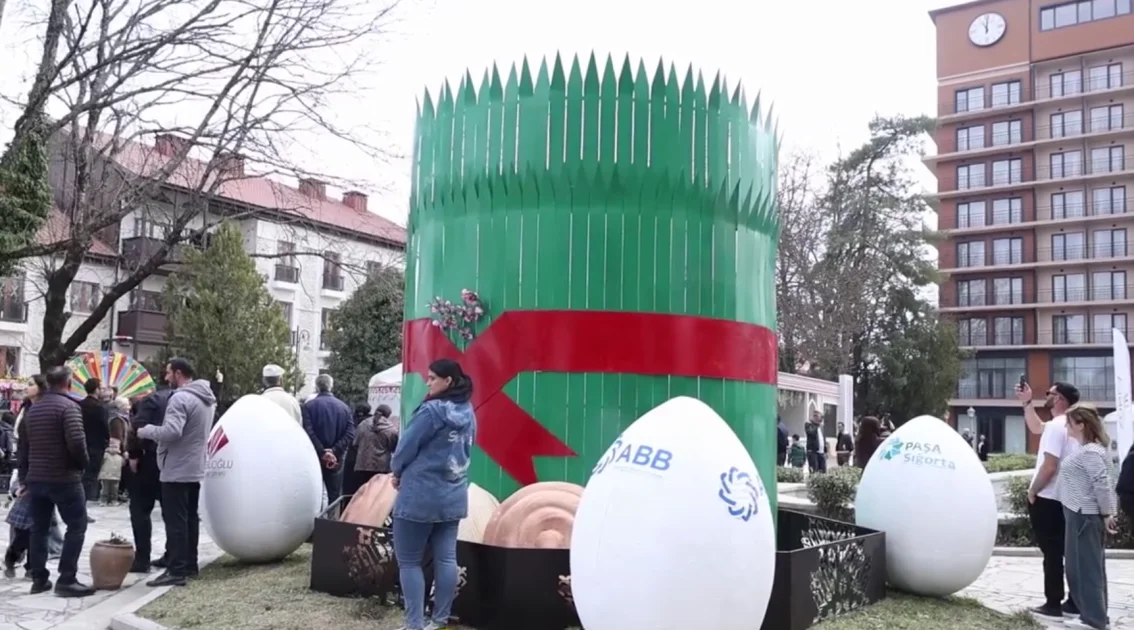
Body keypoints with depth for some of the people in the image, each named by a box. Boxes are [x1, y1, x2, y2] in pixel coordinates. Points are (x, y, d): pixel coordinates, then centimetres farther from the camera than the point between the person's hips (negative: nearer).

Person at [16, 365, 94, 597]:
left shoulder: (33, 409, 12)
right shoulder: (68, 406, -13)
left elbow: (22, 446, 16)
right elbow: (76, 442, -24)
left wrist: (24, 477, 23)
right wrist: (84, 462, -5)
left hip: (36, 478, 8)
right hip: (64, 478, -7)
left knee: (39, 528, 13)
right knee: (76, 526, -2)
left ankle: (39, 578, 16)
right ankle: (66, 580, -5)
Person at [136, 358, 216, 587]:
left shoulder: (181, 398, -19)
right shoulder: (207, 398, 12)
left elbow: (171, 431, -29)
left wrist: (146, 430, -13)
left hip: (177, 470, -9)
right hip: (195, 469, 9)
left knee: (175, 521, -5)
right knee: (190, 518, 15)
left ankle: (177, 570, -4)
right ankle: (189, 565, 22)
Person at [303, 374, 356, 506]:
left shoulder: (309, 406, -3)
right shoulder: (344, 407, 5)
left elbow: (308, 432, -15)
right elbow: (350, 434, -6)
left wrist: (322, 452, -15)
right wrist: (334, 451, -12)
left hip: (314, 457, -2)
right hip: (336, 459, 2)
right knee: (335, 496, 7)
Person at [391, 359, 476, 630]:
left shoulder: (432, 410, -17)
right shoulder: (468, 413, 7)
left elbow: (407, 446, -10)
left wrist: (398, 473, 10)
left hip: (419, 496, -7)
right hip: (453, 496, 8)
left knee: (409, 562, 2)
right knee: (446, 558, 9)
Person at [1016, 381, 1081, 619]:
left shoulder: (1056, 426, -19)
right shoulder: (1066, 425, 11)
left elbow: (1049, 467, -25)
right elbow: (1036, 427, 30)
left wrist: (1032, 491, -13)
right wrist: (1027, 402, 22)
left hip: (1047, 500, -9)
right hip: (1064, 500, 9)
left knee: (1052, 554, -3)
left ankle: (1053, 604, 2)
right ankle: (1075, 602, 17)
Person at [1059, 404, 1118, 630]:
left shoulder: (1090, 452, -19)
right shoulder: (1087, 449, 13)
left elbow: (1102, 484, -24)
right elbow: (1099, 484, 20)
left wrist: (1107, 514, -18)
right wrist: (1104, 513, 20)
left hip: (1085, 516, -10)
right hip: (1082, 514, 10)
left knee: (1085, 566, -3)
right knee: (1091, 566, 14)